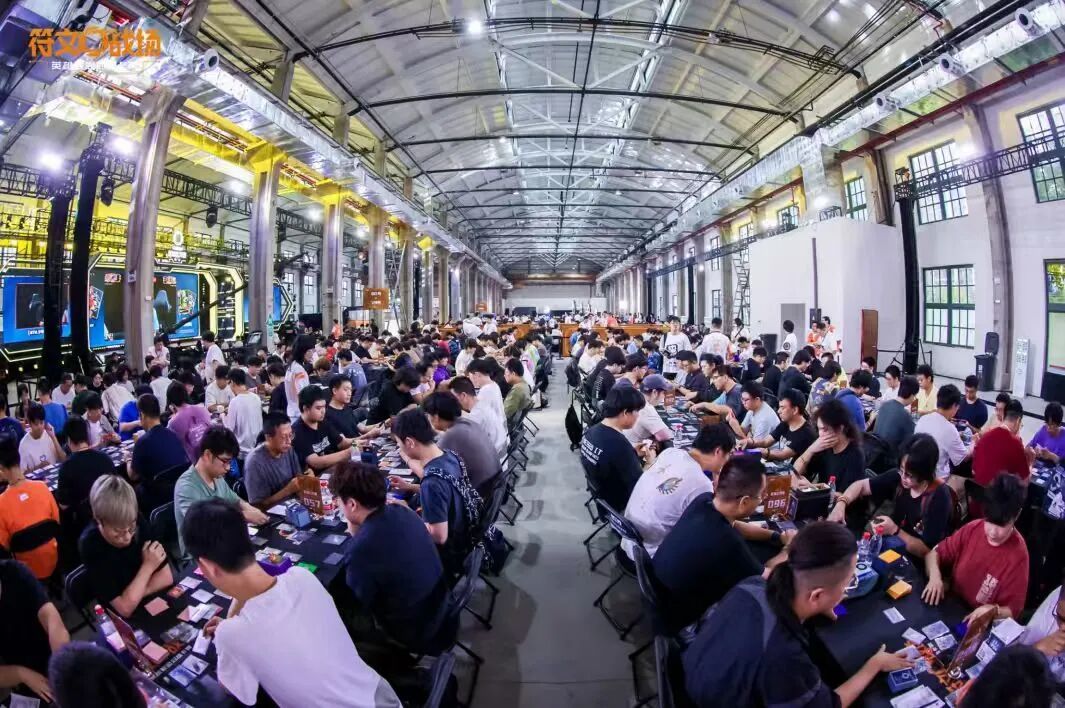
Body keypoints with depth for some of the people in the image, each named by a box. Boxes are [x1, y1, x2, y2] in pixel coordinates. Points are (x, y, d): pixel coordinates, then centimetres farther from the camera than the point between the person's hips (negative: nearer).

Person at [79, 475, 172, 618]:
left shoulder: (138, 524, -11)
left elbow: (166, 577, -7)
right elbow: (125, 608, -21)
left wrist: (134, 595, -17)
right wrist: (148, 566, -18)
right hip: (121, 619, -3)